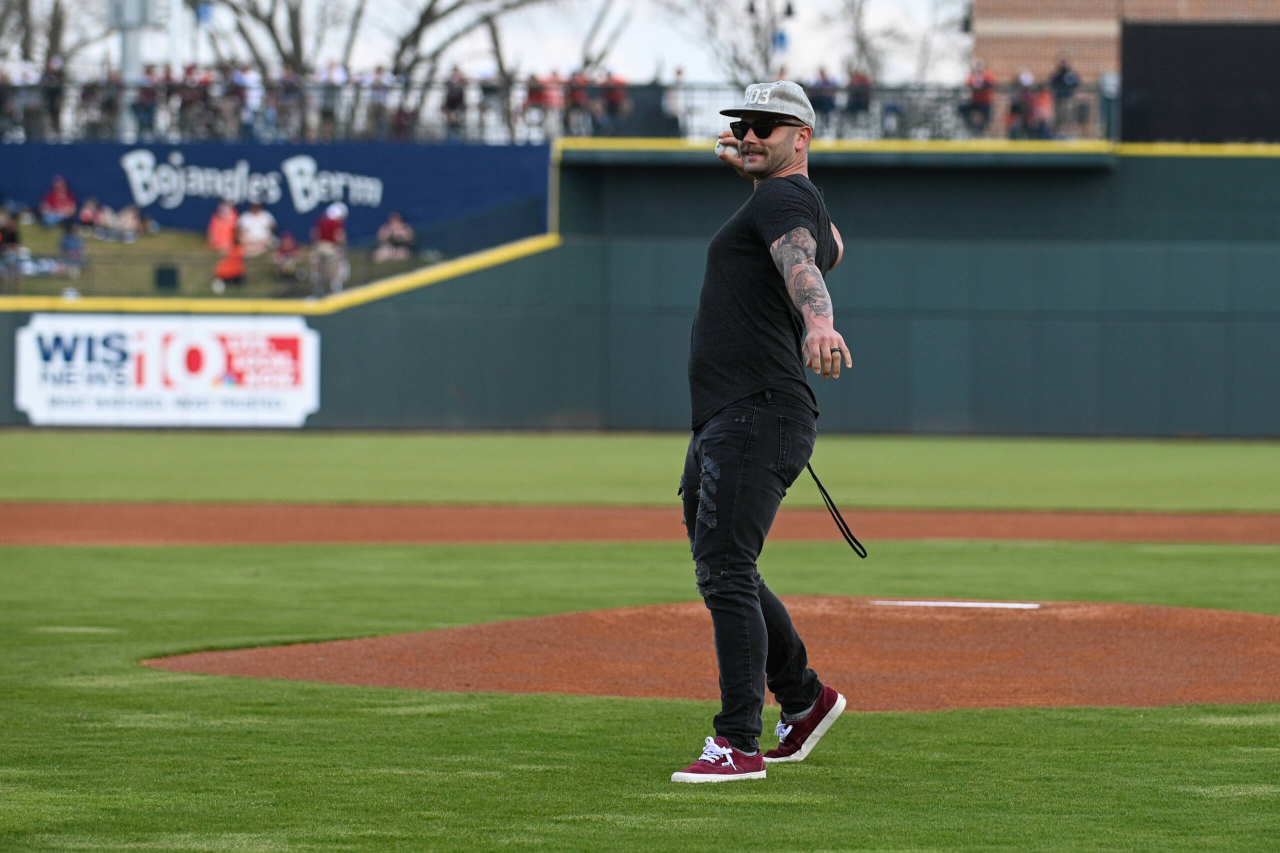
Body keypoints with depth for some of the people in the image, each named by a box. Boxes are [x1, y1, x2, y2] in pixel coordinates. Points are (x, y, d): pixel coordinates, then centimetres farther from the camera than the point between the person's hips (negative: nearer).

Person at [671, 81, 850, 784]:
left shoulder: (782, 199, -7)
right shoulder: (800, 201, 23)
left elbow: (803, 261, -31)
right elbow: (830, 245, 49)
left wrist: (818, 323, -52)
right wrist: (751, 166, 46)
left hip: (759, 415, -11)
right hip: (720, 426, 11)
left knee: (724, 570, -16)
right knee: (720, 570, 20)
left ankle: (738, 744, -18)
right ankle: (803, 698, 33)